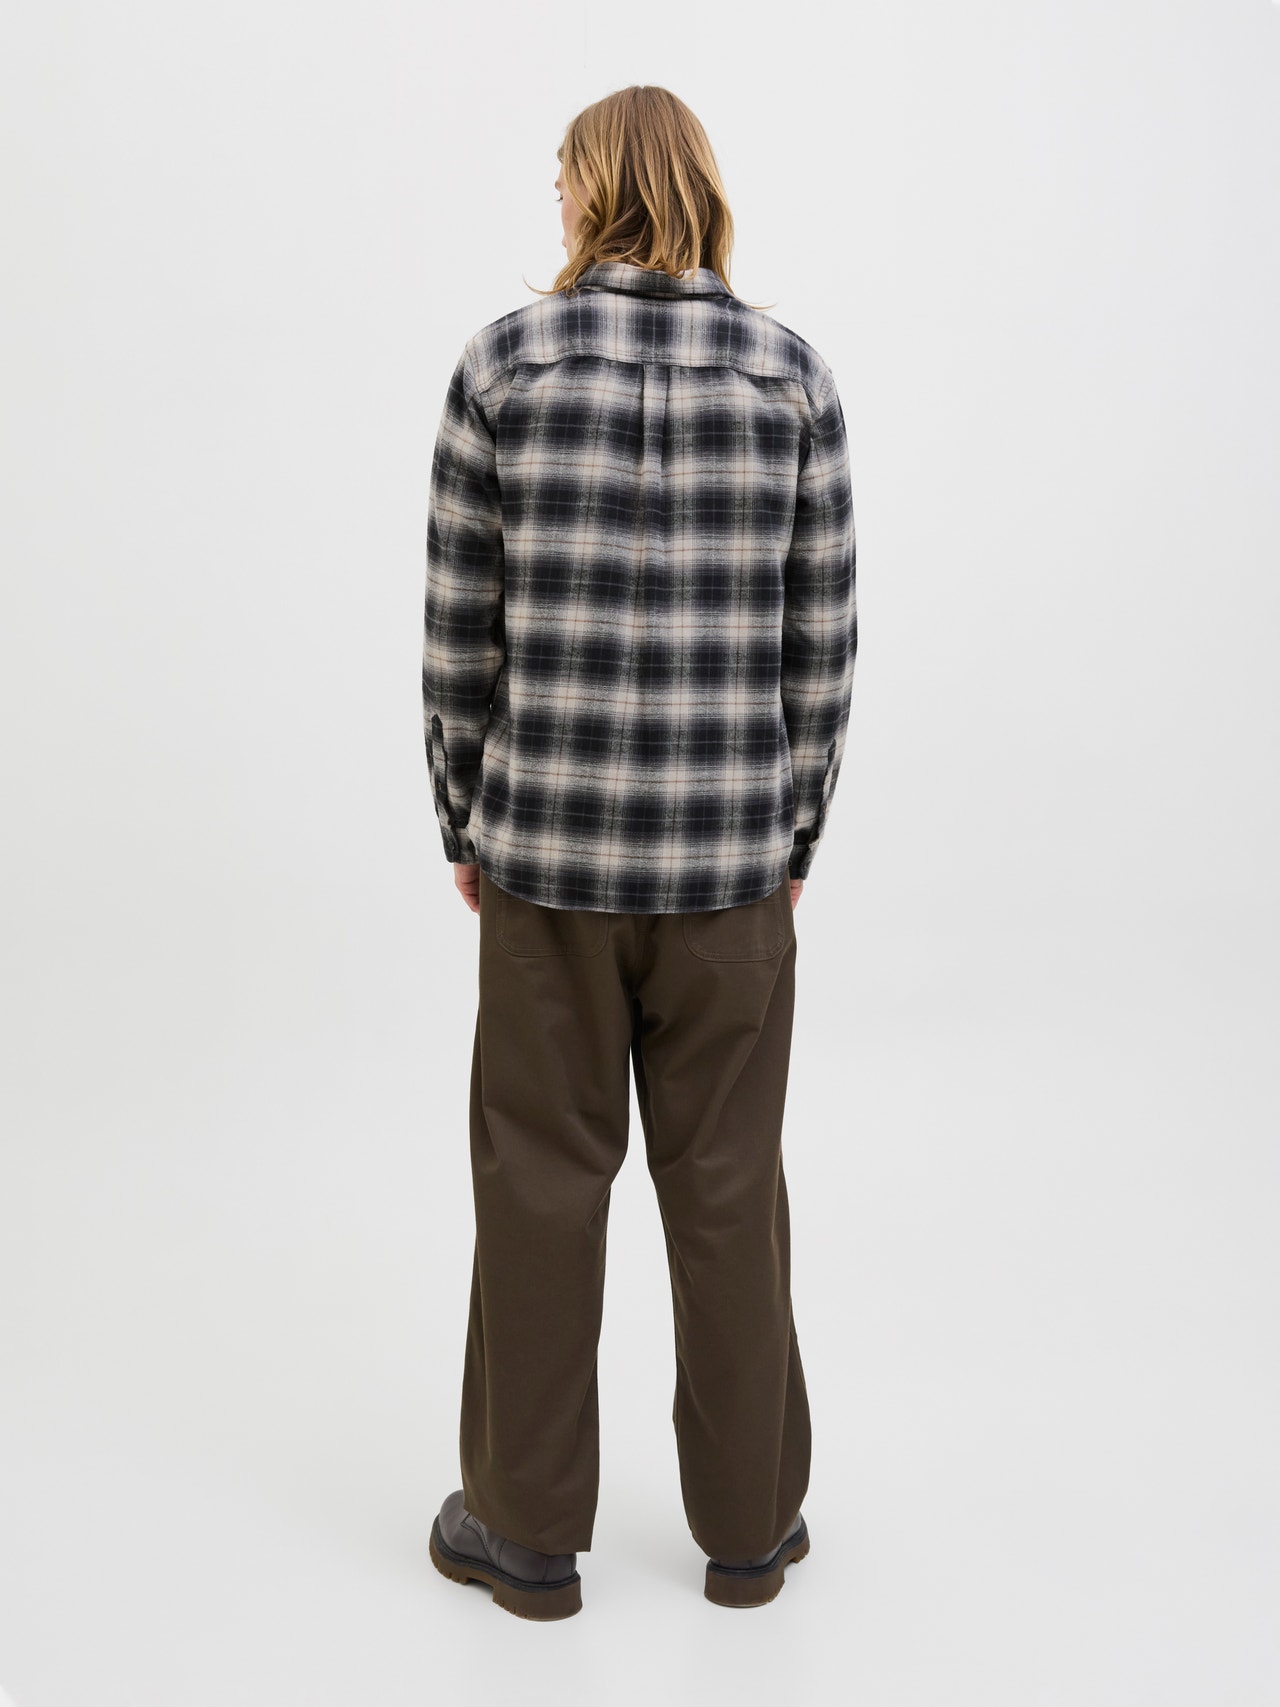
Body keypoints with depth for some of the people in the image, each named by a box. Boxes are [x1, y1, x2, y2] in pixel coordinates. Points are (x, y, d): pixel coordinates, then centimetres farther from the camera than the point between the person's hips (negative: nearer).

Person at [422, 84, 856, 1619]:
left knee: (541, 1180, 11)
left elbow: (460, 628, -3)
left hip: (547, 848, -1)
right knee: (728, 1188, 12)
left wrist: (464, 824, 9)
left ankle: (529, 1527, 26)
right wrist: (796, 833, 11)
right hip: (732, 856, 1)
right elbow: (820, 641, 0)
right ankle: (747, 1525, 28)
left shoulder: (503, 364, -4)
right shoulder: (794, 378, -1)